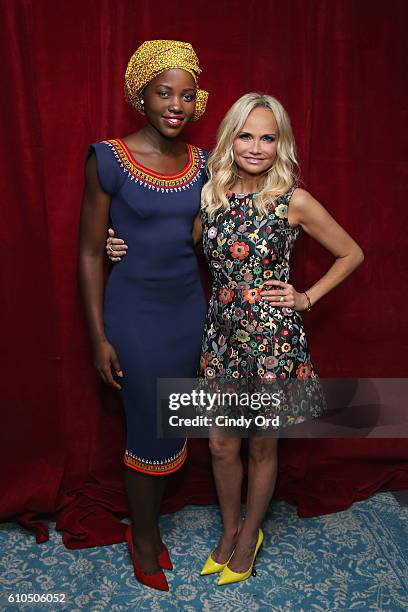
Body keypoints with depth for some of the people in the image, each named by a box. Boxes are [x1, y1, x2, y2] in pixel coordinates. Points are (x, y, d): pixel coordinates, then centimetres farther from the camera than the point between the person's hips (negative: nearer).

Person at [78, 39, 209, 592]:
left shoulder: (201, 163, 3)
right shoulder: (108, 160, -11)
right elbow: (90, 252, -9)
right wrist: (99, 337, -10)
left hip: (189, 307, 5)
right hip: (135, 310, -5)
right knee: (148, 429, 7)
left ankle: (149, 522, 41)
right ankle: (143, 536, 34)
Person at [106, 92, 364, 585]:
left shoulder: (294, 202, -9)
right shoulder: (210, 194, 0)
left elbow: (351, 254, 3)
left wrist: (307, 298, -4)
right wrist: (128, 248, -3)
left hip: (273, 340, -3)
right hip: (222, 333, 3)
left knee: (262, 447, 14)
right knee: (221, 444, 14)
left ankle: (249, 536, 40)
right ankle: (229, 529, 42)